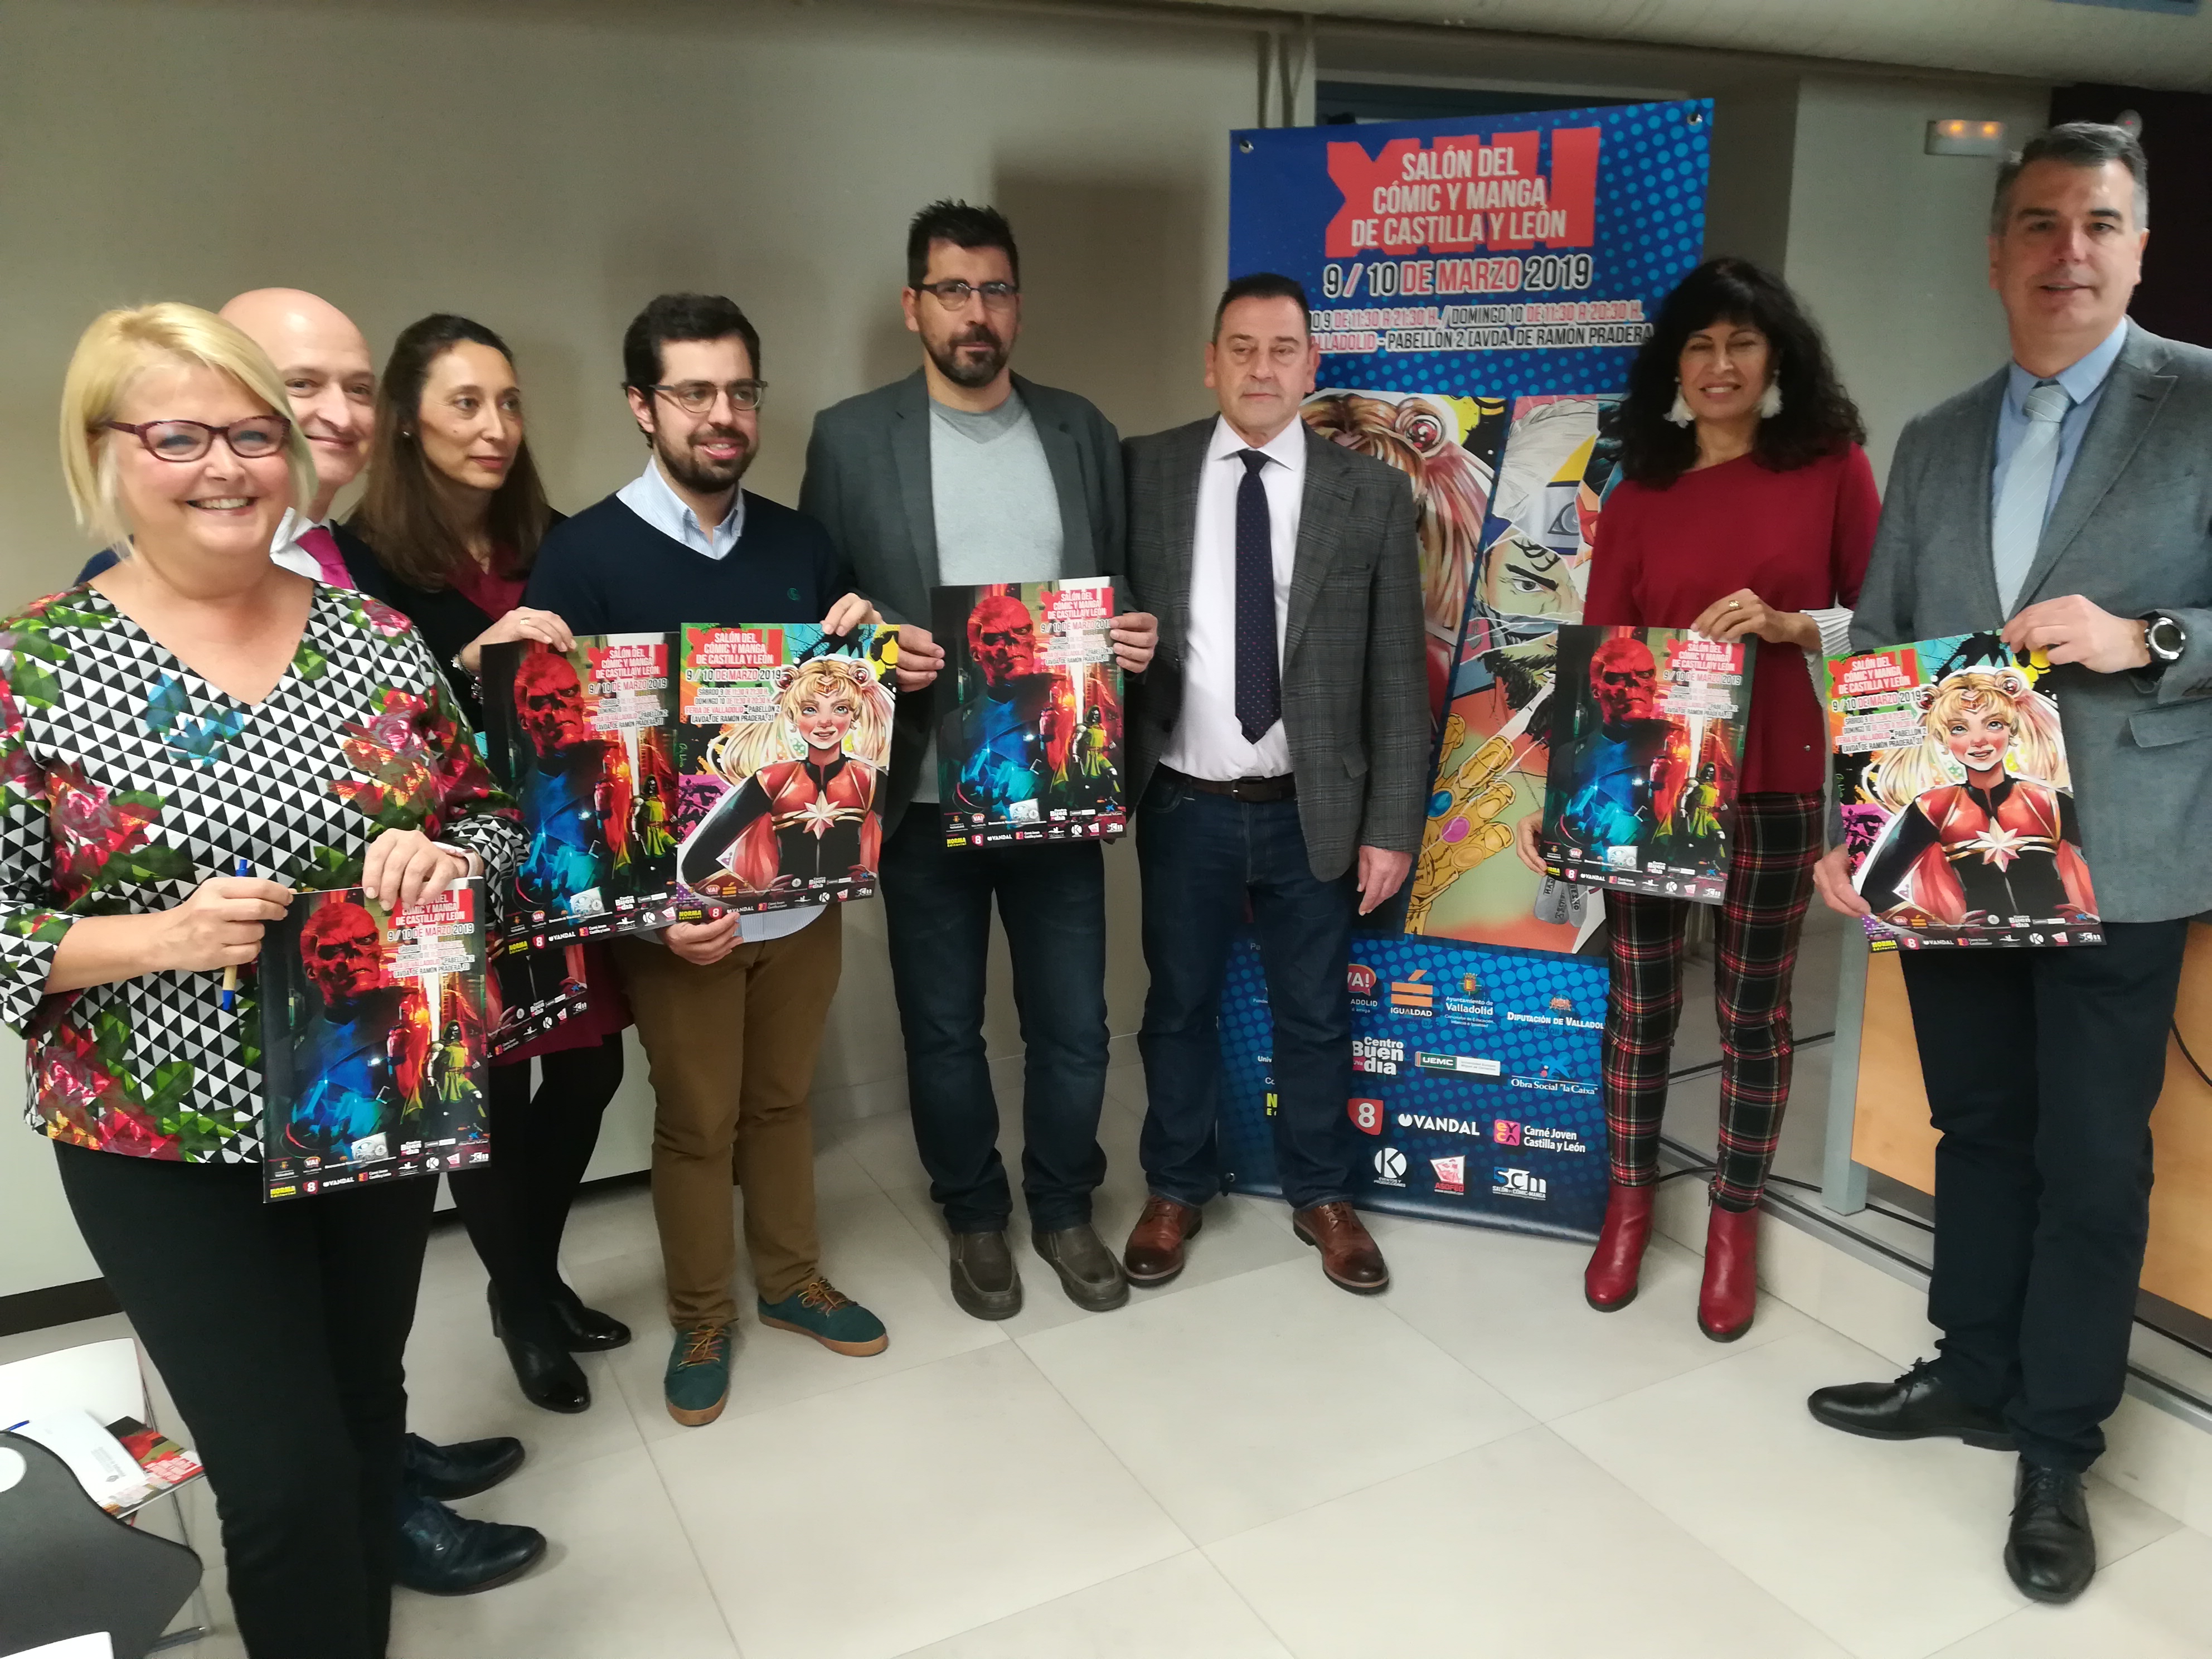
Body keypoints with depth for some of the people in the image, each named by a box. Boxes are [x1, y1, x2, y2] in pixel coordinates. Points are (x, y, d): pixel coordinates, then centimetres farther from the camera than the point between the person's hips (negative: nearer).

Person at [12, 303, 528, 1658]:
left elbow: (490, 821, 6)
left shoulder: (378, 641, -1)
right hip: (169, 1149, -3)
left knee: (367, 1415, 20)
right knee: (289, 1482, -1)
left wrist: (444, 860, -16)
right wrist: (162, 937, -24)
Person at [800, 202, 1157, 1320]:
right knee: (943, 1030, 12)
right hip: (925, 796, -1)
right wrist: (872, 650, -20)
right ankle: (975, 1216, 34)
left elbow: (1119, 589, 12)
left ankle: (1064, 1207, 34)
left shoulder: (1080, 431, 7)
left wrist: (1135, 636, -9)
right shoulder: (850, 437, -1)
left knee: (1073, 1026, 10)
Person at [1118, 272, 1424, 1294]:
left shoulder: (1371, 492, -2)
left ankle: (1321, 1196, 35)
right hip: (1184, 805, 0)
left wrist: (1392, 825, -5)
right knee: (1179, 1007, 15)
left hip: (1314, 810, 0)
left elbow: (1398, 675, -2)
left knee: (1315, 1014, 14)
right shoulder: (1142, 473, -1)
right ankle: (1176, 1191, 35)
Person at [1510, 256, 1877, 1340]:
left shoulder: (1832, 467, 2)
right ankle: (1628, 1200, 29)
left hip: (1776, 783, -1)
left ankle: (1734, 1220, 26)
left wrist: (1789, 624, -16)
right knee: (1639, 999, 9)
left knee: (1752, 1008, 8)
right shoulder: (1636, 496, 5)